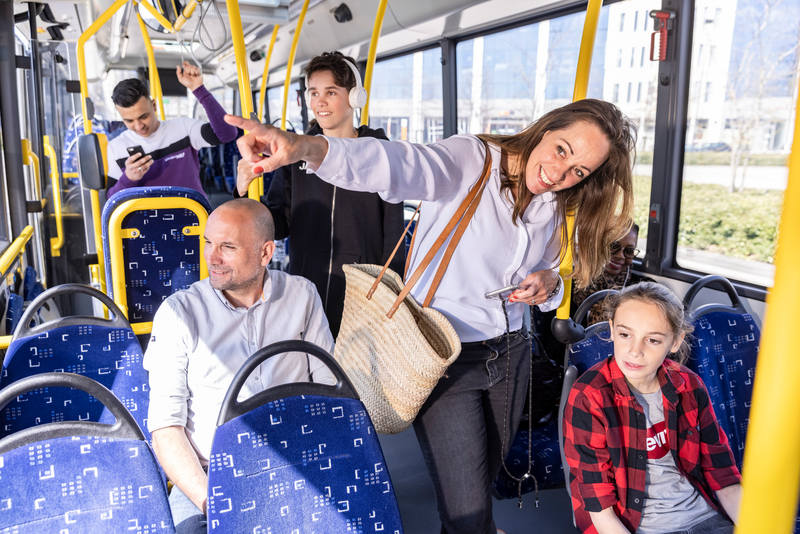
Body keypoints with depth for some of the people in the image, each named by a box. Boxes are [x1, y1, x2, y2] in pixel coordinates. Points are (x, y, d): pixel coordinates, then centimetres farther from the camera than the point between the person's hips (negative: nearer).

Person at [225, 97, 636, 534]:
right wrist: (307, 147, -56)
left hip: (510, 354, 7)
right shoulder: (468, 162, -17)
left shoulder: (555, 209, 4)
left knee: (486, 477, 25)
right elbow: (396, 164, -37)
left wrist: (548, 285, -9)